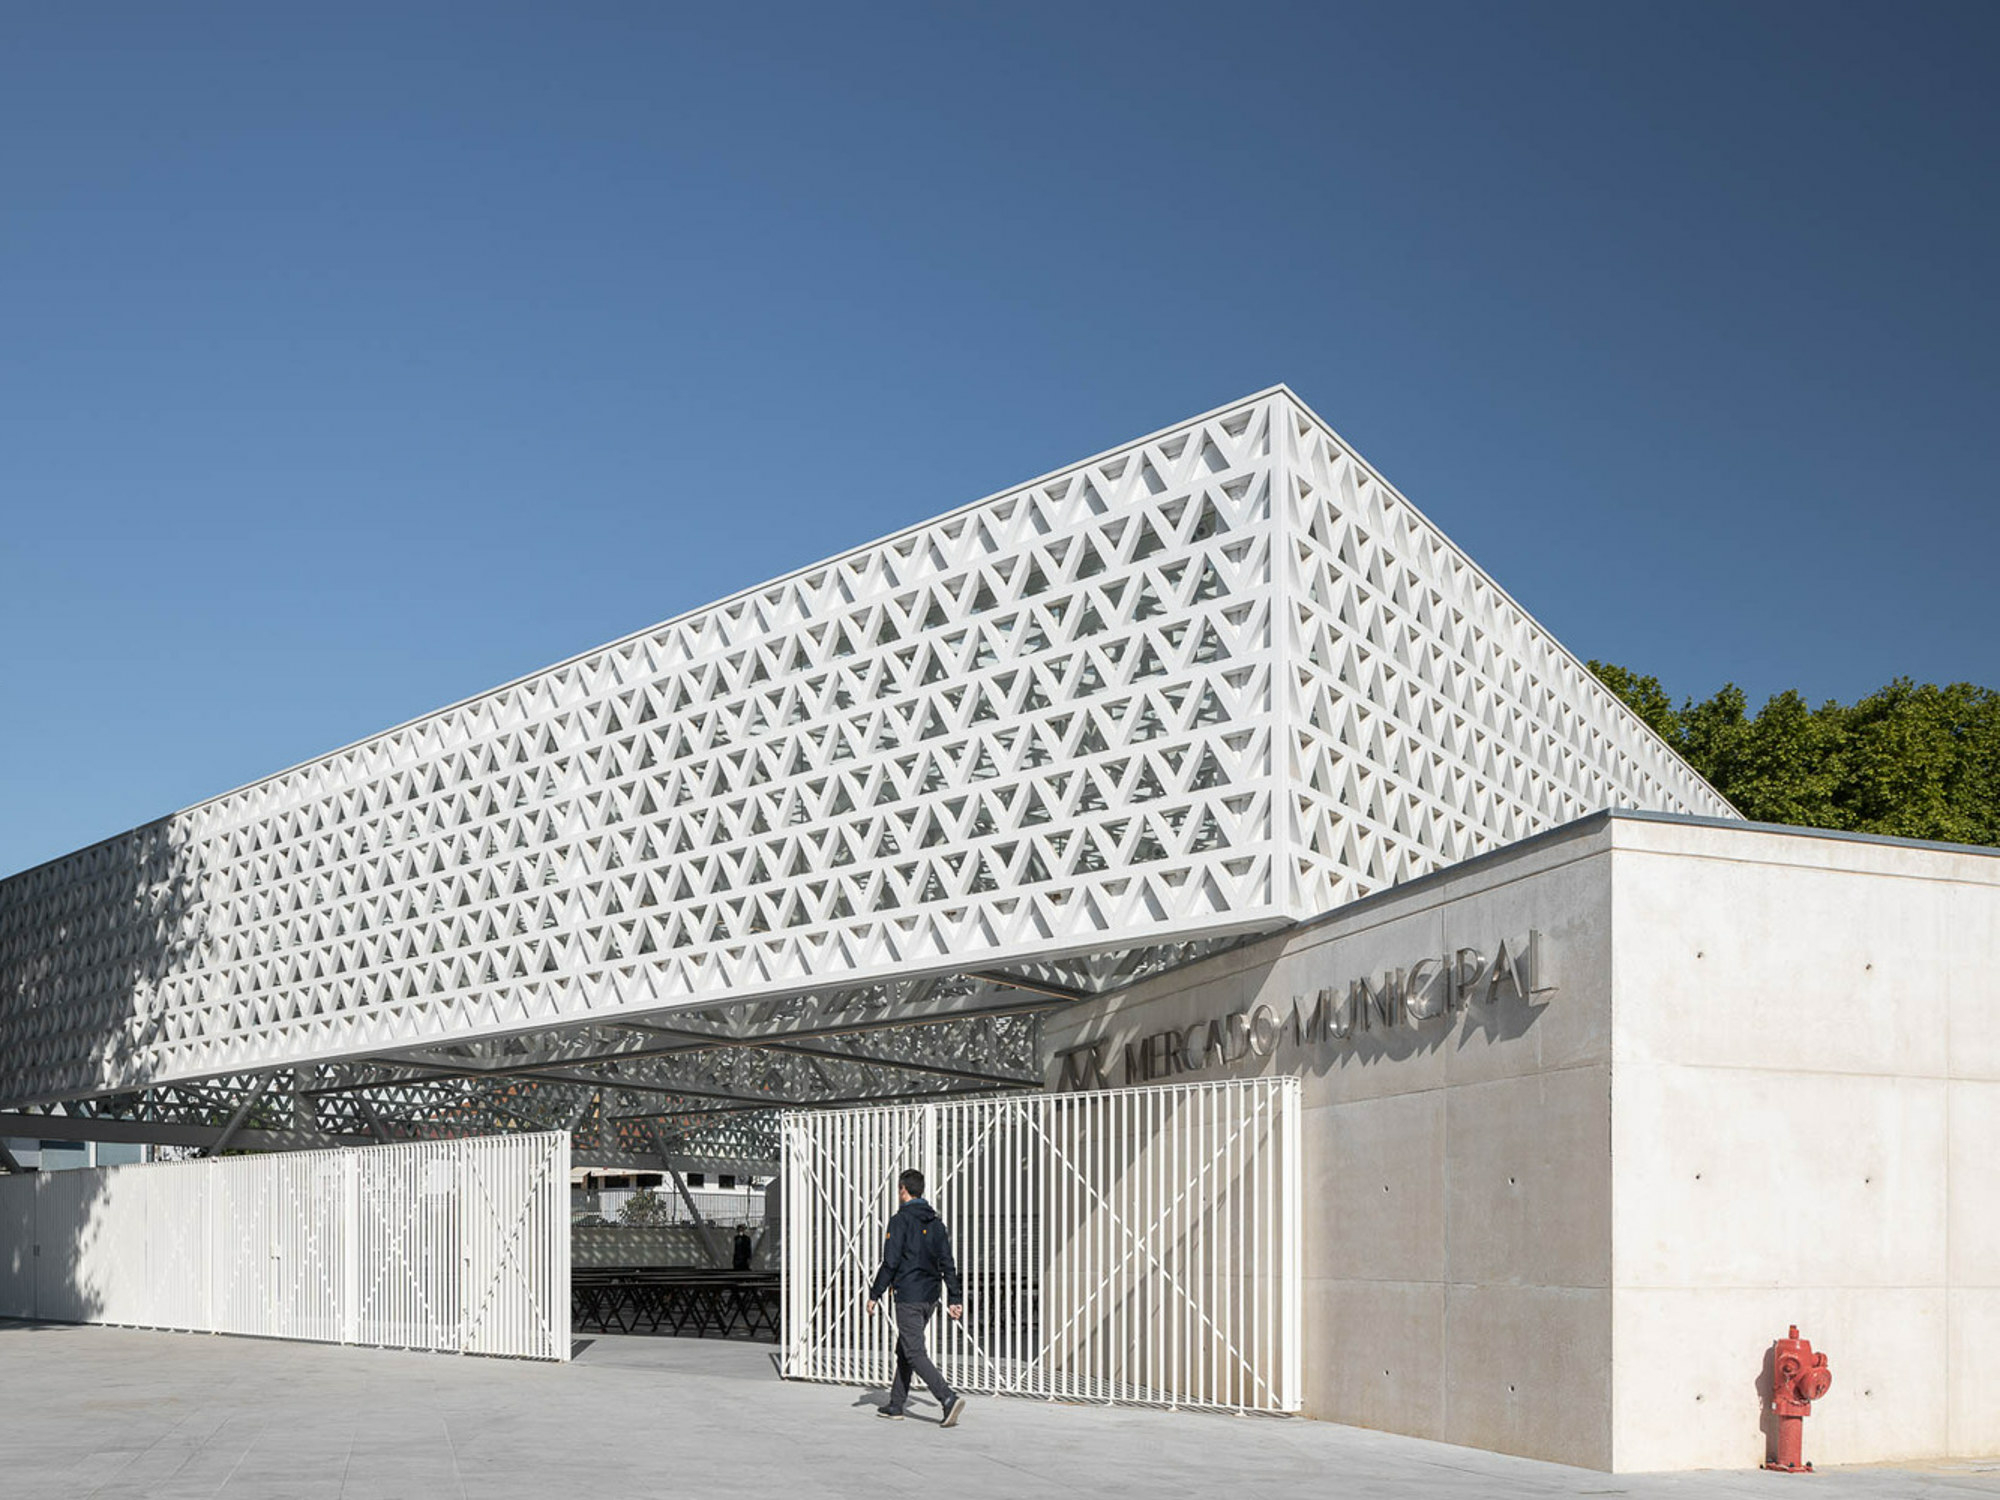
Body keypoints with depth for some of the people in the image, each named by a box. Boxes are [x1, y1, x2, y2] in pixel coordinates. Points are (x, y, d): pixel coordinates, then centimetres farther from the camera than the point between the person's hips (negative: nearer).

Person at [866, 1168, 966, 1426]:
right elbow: (947, 1264, 9)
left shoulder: (900, 1221, -11)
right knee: (904, 1350, 19)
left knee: (914, 1353, -10)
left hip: (908, 1296, -8)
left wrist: (874, 1295, -7)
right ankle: (896, 1405, 24)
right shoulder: (936, 1223, 11)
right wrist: (955, 1298, 9)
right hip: (930, 1296, 8)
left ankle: (949, 1398, -24)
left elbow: (890, 1263, -14)